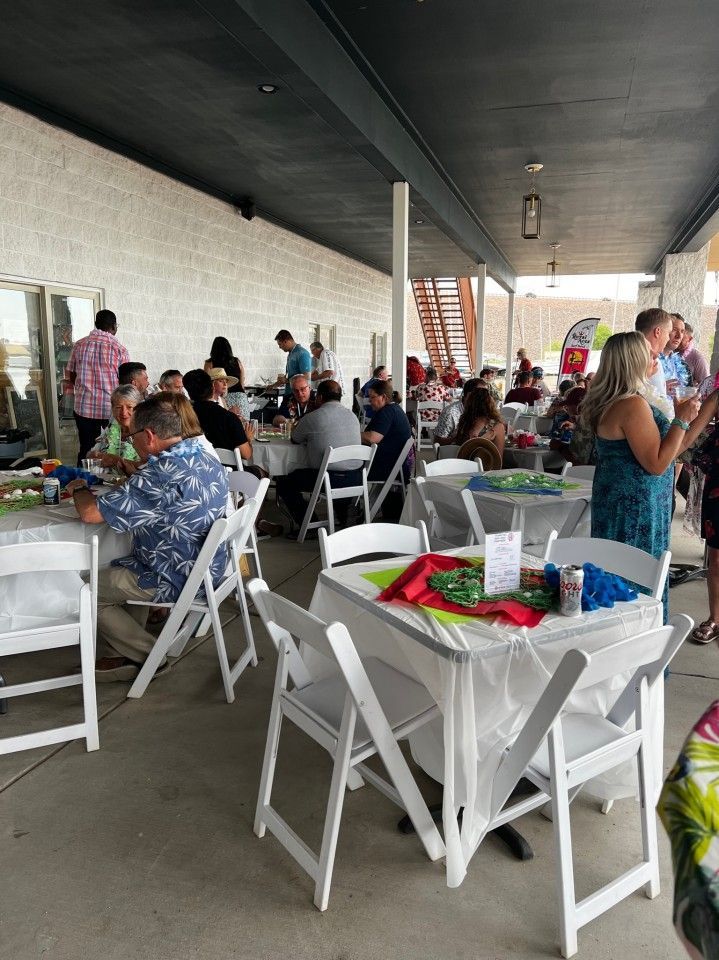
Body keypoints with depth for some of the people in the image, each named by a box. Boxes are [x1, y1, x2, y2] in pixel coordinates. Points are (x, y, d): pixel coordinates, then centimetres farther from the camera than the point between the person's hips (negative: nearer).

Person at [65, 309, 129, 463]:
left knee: (86, 450, 12)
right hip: (111, 409, -3)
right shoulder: (119, 349, -6)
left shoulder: (79, 345, 4)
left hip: (84, 407, 3)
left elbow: (69, 376, 9)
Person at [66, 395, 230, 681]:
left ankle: (149, 655, 17)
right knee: (119, 568, 29)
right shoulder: (209, 461, 0)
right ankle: (128, 653, 29)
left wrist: (79, 489, -2)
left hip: (175, 580, -9)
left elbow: (90, 513, -24)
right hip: (209, 568, 9)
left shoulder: (159, 475, -29)